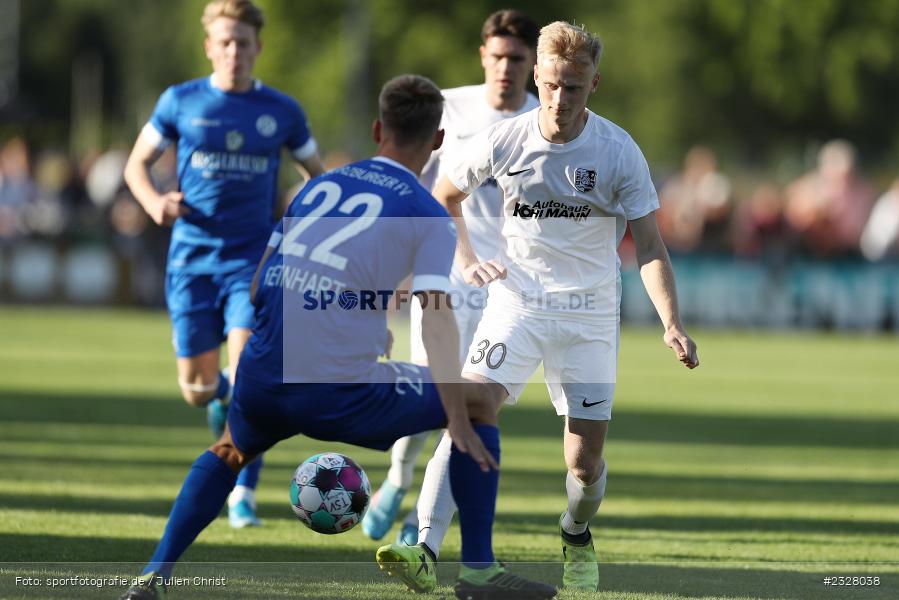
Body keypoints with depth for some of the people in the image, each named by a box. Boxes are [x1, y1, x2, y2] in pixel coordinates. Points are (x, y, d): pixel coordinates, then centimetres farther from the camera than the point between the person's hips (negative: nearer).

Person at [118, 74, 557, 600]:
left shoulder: (318, 186, 17)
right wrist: (459, 423, -12)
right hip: (343, 396, -4)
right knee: (478, 403, 17)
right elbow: (436, 317, -10)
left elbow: (259, 287, 22)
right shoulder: (429, 216, 2)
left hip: (261, 385, 5)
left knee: (231, 449, 37)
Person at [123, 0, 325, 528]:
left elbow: (317, 173, 17)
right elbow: (137, 165, 8)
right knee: (197, 389, 4)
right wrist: (154, 202, -13)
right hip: (192, 261, 1)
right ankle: (222, 395, 42)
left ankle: (244, 492, -8)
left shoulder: (281, 112, 3)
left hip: (253, 261, -1)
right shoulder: (181, 102, 1)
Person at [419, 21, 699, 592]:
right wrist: (466, 260, -3)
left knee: (586, 464, -1)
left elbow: (650, 247, -7)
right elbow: (443, 197, 13)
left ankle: (577, 537, 32)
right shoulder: (503, 141, -6)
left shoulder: (619, 152, -9)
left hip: (590, 314, 0)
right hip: (517, 302, 0)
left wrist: (672, 323, -21)